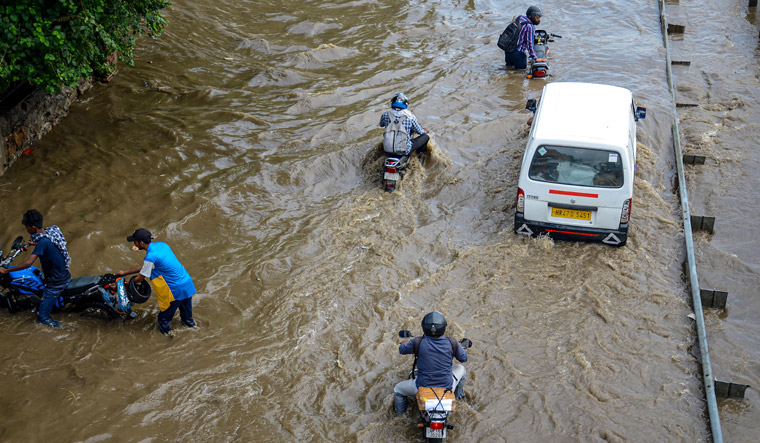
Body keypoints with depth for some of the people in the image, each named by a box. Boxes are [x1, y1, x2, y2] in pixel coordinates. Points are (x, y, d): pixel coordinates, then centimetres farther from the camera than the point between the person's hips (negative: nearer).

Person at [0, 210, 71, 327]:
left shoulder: (43, 242, -28)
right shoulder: (52, 230, -4)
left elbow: (28, 263, -34)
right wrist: (37, 244, 14)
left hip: (56, 282, -9)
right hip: (65, 275, 9)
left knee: (42, 316, -2)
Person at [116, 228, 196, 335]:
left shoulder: (151, 256, -21)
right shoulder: (161, 245, 5)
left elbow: (140, 278, -7)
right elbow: (144, 266, 16)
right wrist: (125, 272, 20)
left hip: (175, 290, -8)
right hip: (188, 284, 8)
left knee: (164, 317, 14)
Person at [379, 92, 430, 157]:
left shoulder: (385, 115, -6)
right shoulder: (410, 117, -11)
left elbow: (381, 125, 17)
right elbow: (420, 131, 4)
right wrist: (425, 131, 28)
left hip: (387, 149, 3)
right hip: (404, 151, -3)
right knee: (426, 137, 18)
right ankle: (420, 151, 43)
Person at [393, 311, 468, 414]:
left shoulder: (418, 342, -18)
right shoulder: (452, 343, -14)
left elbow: (401, 350, 2)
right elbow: (464, 358, 4)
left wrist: (405, 343, 27)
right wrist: (461, 348, 28)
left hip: (423, 386, -1)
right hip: (447, 387, 2)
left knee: (398, 389, 27)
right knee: (460, 368, 32)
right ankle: (458, 395, 52)